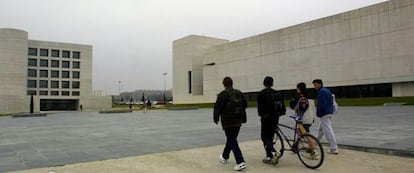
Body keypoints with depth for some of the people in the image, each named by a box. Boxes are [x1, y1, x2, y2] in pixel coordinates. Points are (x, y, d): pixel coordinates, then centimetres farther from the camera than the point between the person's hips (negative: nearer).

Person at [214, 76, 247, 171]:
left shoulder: (223, 94, -12)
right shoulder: (239, 93, 8)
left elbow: (217, 107, -13)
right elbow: (245, 105, 13)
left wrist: (216, 118, 1)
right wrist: (243, 118, 22)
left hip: (228, 122, -7)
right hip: (238, 121, 7)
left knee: (232, 142, -4)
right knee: (231, 139, 20)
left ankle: (241, 162, -11)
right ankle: (224, 157, 39)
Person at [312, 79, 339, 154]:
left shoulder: (321, 91, -15)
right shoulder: (327, 90, 16)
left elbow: (322, 104, -21)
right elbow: (331, 102, 20)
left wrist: (318, 112, -10)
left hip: (324, 114, -11)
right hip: (329, 112, 11)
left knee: (328, 131, -9)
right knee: (321, 129, 21)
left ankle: (334, 149, -8)